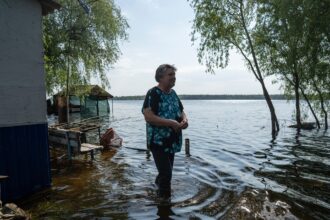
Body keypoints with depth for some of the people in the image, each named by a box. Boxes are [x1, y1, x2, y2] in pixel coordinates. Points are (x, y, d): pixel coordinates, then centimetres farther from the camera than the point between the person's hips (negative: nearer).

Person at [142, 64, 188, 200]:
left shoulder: (173, 93, 9)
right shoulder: (153, 94, -16)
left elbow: (181, 111, 17)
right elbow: (148, 116, -25)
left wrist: (184, 120, -6)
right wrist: (171, 123, -26)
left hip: (172, 141, 8)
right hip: (158, 141, -8)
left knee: (166, 171, 22)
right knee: (166, 173, -6)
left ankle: (158, 184, 48)